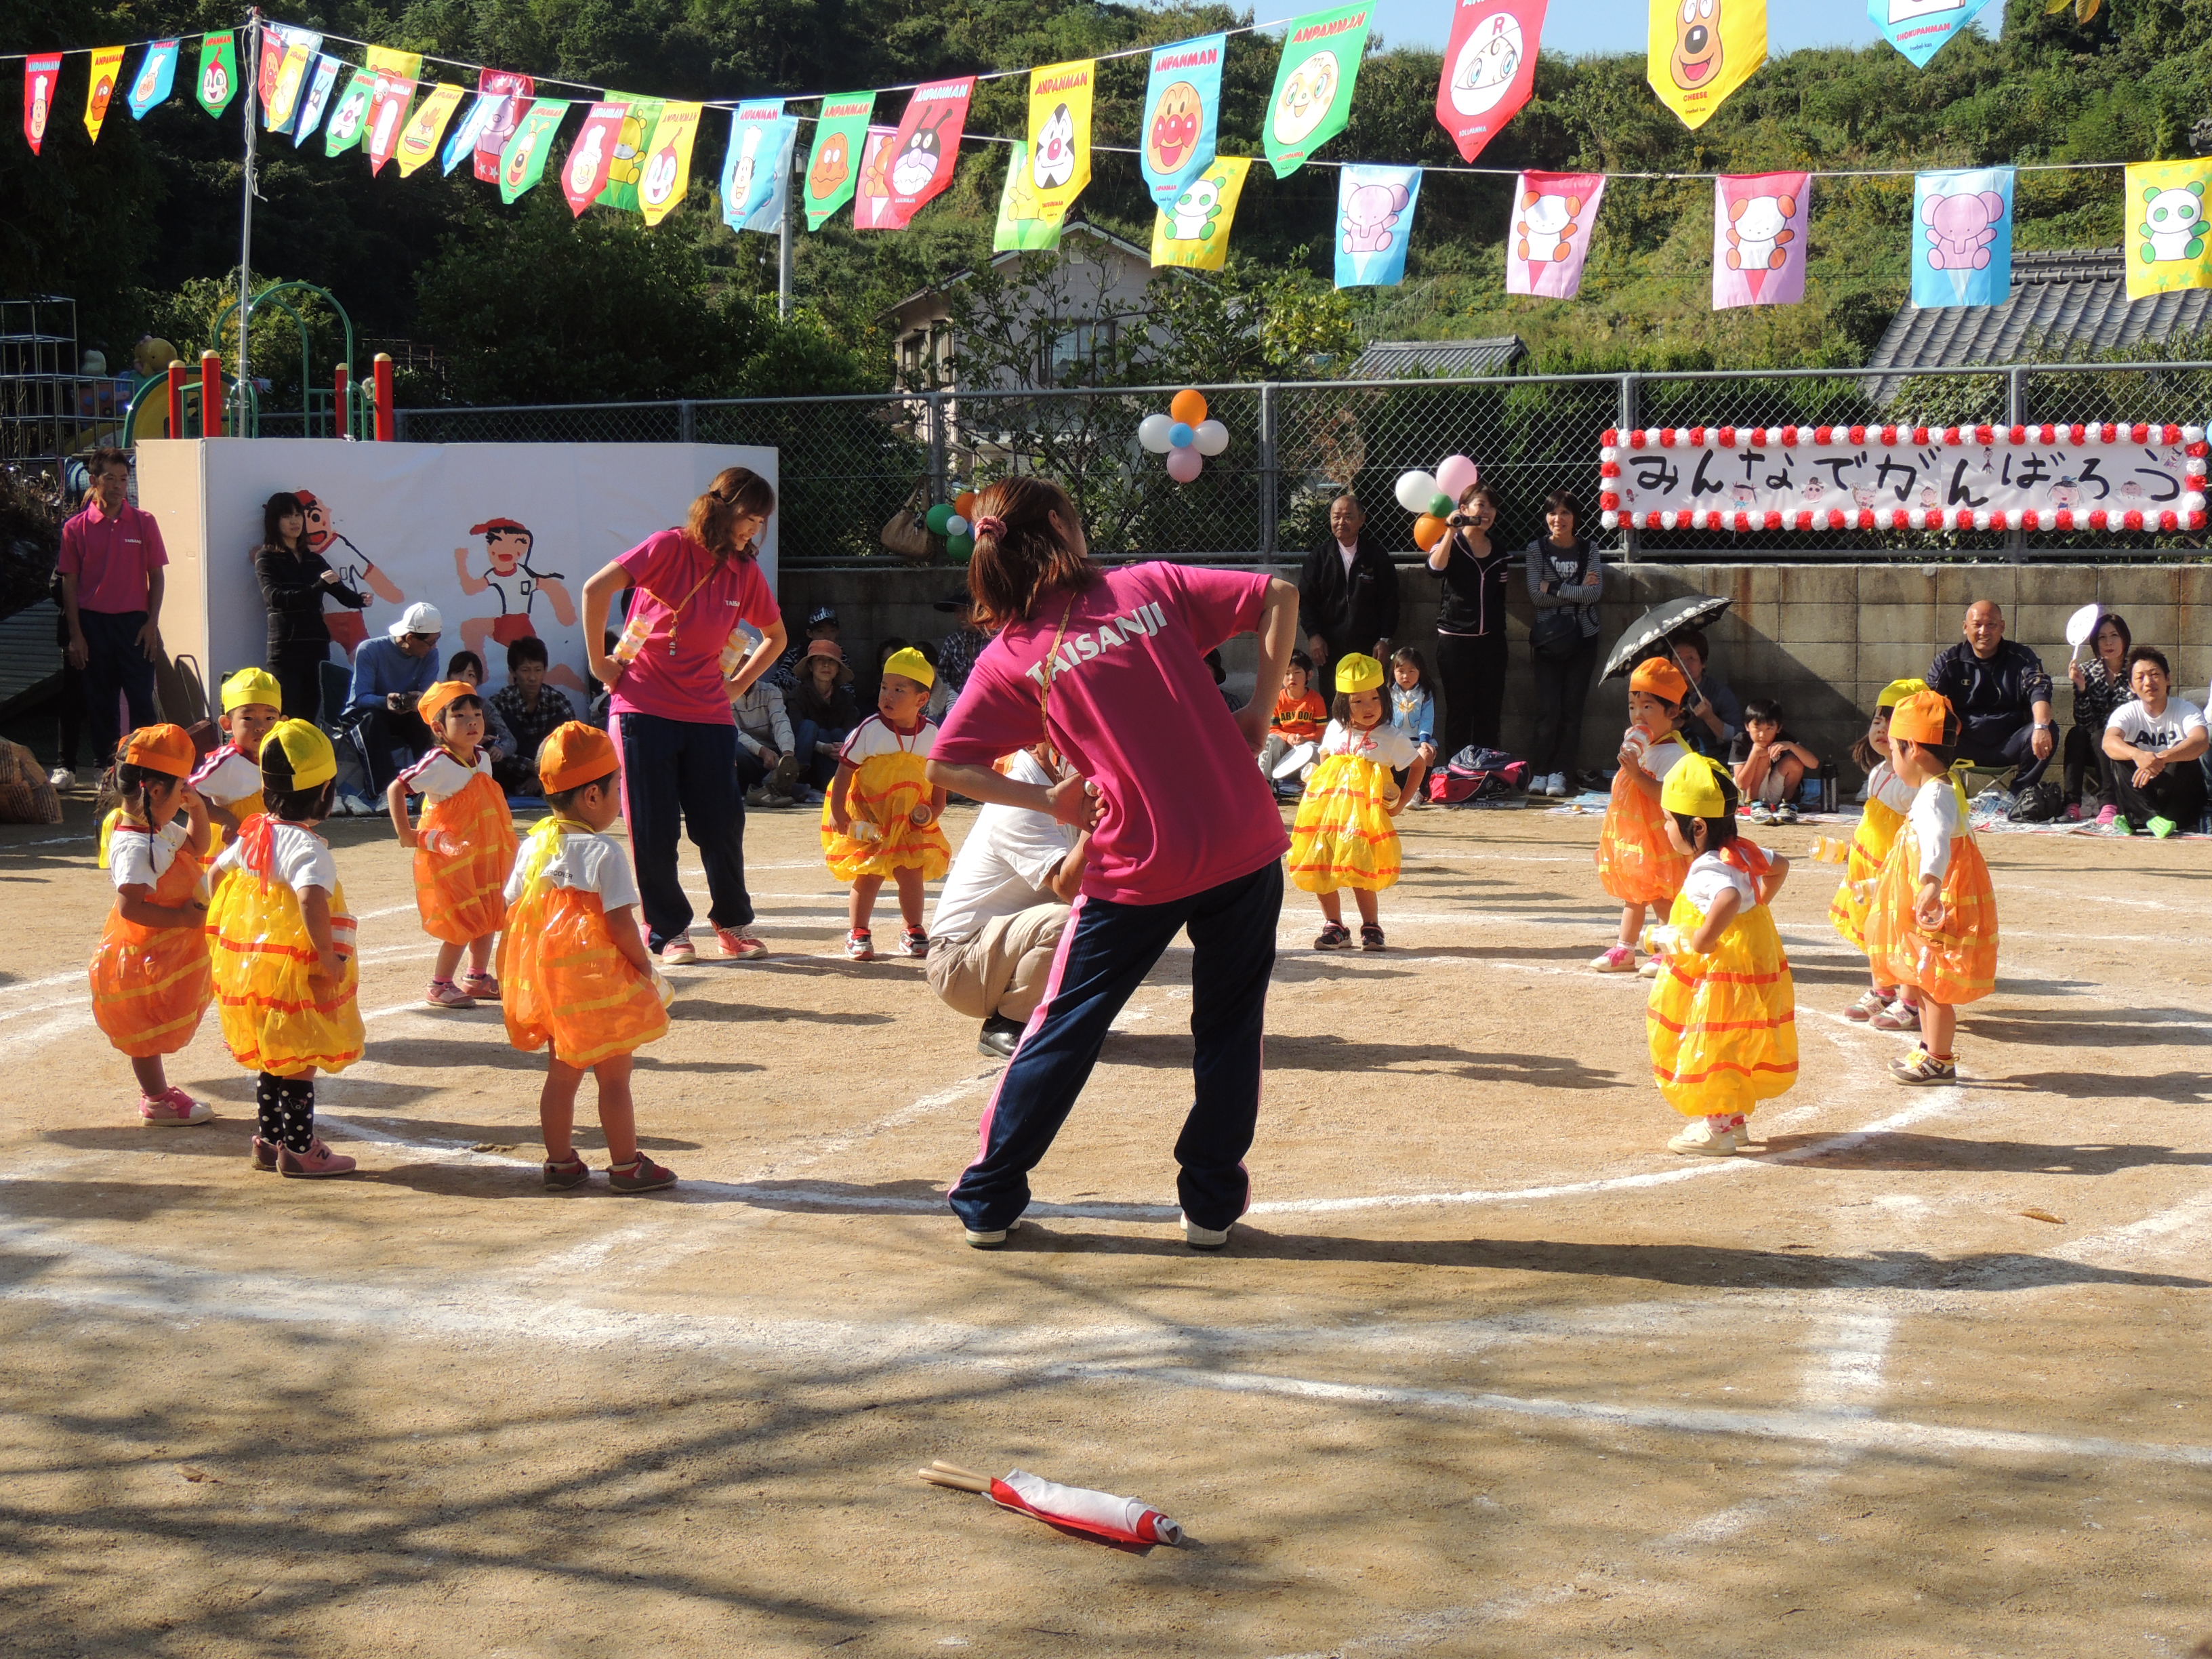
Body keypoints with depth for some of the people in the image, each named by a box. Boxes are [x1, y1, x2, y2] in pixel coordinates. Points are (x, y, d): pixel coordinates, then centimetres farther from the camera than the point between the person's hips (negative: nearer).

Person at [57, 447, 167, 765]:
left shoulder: (144, 523, 2)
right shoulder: (76, 528, 1)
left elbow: (156, 576, 5)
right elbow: (69, 583, 4)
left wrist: (152, 623, -3)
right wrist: (75, 634, -1)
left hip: (134, 621, -1)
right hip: (93, 622, 1)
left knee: (141, 699, -3)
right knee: (99, 702, 7)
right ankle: (106, 768, 15)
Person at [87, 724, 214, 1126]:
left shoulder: (163, 830, 3)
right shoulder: (135, 847, -28)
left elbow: (195, 847, 23)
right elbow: (131, 906, -34)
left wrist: (197, 810, 7)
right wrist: (181, 918, -29)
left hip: (168, 952, 10)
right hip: (144, 956, -10)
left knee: (156, 1030, 21)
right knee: (148, 1030, 5)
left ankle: (157, 1090, 33)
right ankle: (157, 1101, 15)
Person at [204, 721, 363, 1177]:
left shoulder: (252, 836, 5)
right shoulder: (307, 848, -21)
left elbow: (218, 872, 20)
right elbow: (312, 901, -37)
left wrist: (232, 936, 28)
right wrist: (327, 958, -28)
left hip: (251, 964, 8)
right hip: (295, 974, -8)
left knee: (273, 1059, 19)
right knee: (301, 1062, 2)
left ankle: (270, 1141, 26)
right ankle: (299, 1148, 8)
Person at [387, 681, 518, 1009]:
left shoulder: (482, 758, 4)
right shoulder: (438, 763, -19)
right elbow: (396, 789, -21)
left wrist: (504, 842, 15)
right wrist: (406, 834, -20)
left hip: (483, 856, 8)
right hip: (449, 857, -8)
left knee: (489, 918, 13)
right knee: (465, 924, -7)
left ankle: (478, 979, 28)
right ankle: (439, 986, 6)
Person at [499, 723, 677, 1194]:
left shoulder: (532, 848, 3)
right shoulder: (604, 853, -17)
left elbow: (512, 912, 7)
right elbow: (621, 924, -19)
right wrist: (644, 964, -5)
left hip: (545, 979, 7)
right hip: (599, 982, -7)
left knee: (561, 1074, 16)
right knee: (614, 1076, 4)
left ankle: (560, 1163, 22)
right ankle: (627, 1167, 12)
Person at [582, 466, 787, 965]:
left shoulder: (745, 572, 7)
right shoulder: (670, 548, -8)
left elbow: (776, 636, 22)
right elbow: (596, 590, -16)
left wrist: (739, 682, 12)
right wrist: (600, 661, -10)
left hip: (709, 714, 4)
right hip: (645, 707, -4)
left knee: (723, 824, 1)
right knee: (654, 830, 0)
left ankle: (734, 923, 19)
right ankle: (669, 931, 13)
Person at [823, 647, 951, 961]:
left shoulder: (931, 735, -5)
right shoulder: (869, 731, -15)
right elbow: (844, 771, -11)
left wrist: (933, 810, -5)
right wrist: (838, 813, -17)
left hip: (911, 821, 3)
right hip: (868, 819, -3)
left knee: (911, 875, 4)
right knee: (870, 874, -6)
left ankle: (914, 933, 21)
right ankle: (858, 934, 8)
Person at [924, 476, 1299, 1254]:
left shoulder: (1012, 656, 1)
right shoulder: (1152, 586, 3)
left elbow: (944, 767, -2)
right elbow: (1279, 596, 0)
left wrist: (1049, 799, 4)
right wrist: (1259, 709, 1)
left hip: (1137, 869, 0)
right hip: (1244, 847, 1)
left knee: (1063, 1029, 12)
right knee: (1228, 1029, 15)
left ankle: (990, 1199, 17)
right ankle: (1211, 1203, 17)